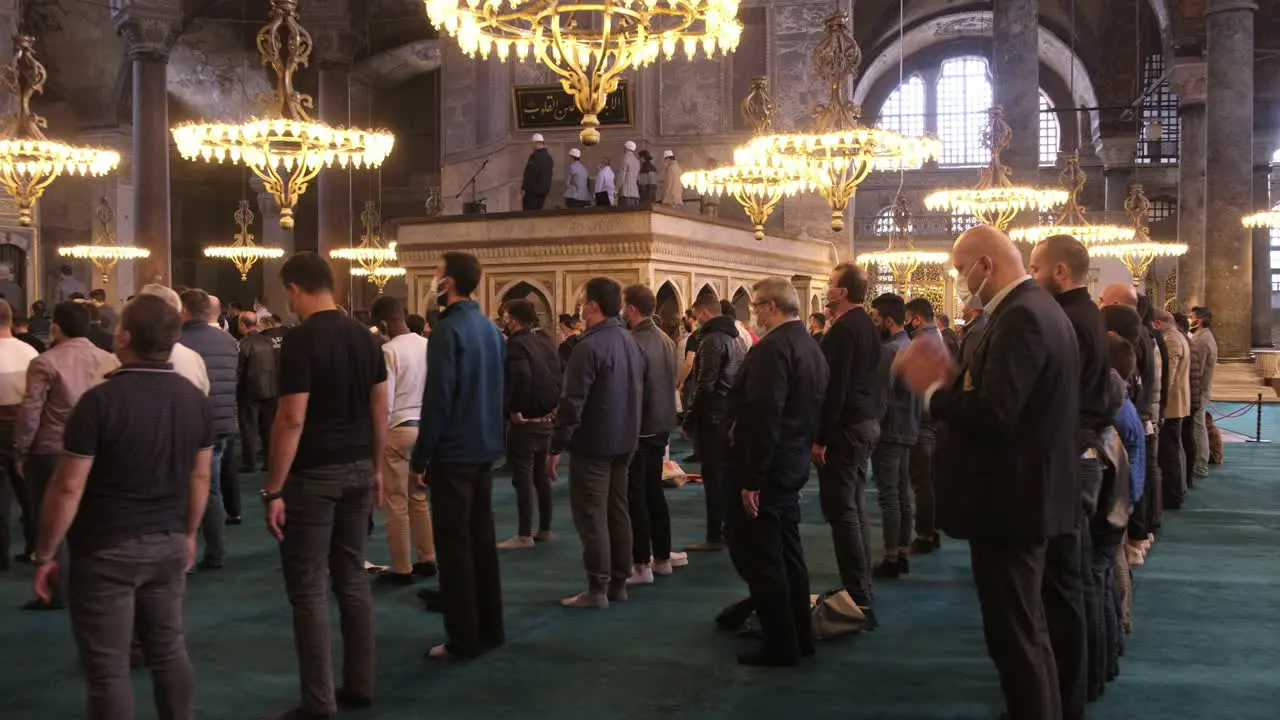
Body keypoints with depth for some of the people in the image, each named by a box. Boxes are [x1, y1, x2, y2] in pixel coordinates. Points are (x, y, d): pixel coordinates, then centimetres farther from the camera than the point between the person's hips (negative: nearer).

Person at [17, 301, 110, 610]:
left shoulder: (45, 362, -12)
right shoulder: (106, 360, 0)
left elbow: (30, 411, -11)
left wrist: (21, 451, -1)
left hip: (49, 452, -4)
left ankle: (56, 593, 8)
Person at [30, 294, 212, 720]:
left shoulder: (101, 400, -17)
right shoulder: (195, 399, 1)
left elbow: (69, 487, -14)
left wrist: (45, 554, -4)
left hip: (105, 549, -5)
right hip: (168, 545, 5)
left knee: (106, 665, 4)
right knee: (169, 650, 15)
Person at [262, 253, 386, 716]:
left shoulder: (300, 339, -14)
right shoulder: (363, 336, 7)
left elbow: (292, 420, -18)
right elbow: (379, 410, 10)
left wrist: (273, 489, -14)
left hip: (313, 474, -7)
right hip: (357, 470, 7)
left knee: (307, 588, 1)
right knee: (352, 578, 14)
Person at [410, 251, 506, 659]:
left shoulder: (449, 329, -15)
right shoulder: (490, 327, 10)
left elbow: (437, 397, -19)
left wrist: (421, 456, -13)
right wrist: (489, 433, 19)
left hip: (453, 451, -8)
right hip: (485, 448, 8)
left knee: (453, 543, -1)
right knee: (481, 536, 15)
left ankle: (463, 639, 3)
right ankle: (489, 628, 22)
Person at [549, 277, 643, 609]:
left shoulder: (589, 346, -19)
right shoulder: (630, 341, 8)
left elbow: (572, 402, -20)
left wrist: (557, 446, -15)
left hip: (593, 443, -8)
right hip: (623, 441, 9)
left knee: (591, 516, -3)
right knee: (617, 510, 14)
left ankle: (597, 589, 0)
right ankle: (618, 582, 20)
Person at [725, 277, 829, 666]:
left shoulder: (772, 348, -20)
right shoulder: (811, 346, 11)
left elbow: (764, 417, -26)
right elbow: (813, 410, 16)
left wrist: (750, 479, -23)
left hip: (765, 468, -10)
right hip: (793, 465, 10)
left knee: (756, 555, -1)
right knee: (787, 552, 17)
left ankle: (780, 644, 5)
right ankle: (799, 635, 26)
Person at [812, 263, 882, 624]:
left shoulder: (842, 330, -17)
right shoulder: (869, 326, 12)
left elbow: (835, 388, -21)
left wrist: (821, 438, -18)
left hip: (845, 427, -10)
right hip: (867, 423, 10)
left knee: (841, 510, -7)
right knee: (856, 506, 15)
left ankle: (859, 599, -7)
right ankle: (862, 589, 22)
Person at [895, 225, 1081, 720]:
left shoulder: (1019, 317, -21)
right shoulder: (1038, 307, 12)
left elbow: (993, 415, -29)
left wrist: (931, 389, -15)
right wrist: (955, 377, 3)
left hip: (1009, 498, -11)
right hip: (1028, 493, 11)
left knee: (1014, 636, 0)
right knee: (1026, 630, 23)